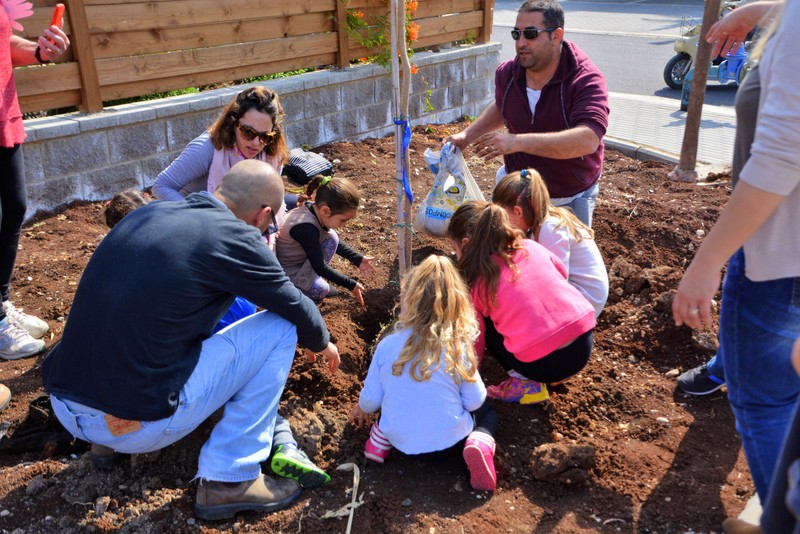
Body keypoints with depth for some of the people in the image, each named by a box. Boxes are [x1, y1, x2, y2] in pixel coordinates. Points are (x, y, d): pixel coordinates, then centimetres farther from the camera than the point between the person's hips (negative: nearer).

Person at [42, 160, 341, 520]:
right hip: (141, 425, -8)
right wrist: (321, 343, 26)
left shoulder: (147, 214, 9)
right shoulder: (233, 237, -12)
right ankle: (229, 481, 5)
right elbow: (296, 307, 2)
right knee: (280, 328, 2)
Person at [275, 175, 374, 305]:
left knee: (331, 237, -6)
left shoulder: (315, 209, -11)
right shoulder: (306, 228, -36)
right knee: (321, 289, -26)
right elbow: (319, 266, -25)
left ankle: (312, 279, 7)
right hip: (283, 271, -8)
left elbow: (335, 242, 9)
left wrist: (358, 259, 6)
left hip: (299, 259, 8)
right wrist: (350, 284, -18)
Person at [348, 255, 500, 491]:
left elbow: (371, 398, -4)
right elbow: (475, 401, -9)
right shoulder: (458, 346, -16)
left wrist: (362, 410, 20)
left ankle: (380, 437, 8)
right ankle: (479, 444, -7)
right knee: (487, 412, 23)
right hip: (449, 442, -3)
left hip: (401, 442, 4)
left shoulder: (387, 345, -13)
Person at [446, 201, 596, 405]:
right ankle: (557, 372, 23)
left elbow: (475, 341, 6)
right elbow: (562, 273, 26)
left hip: (544, 363, -6)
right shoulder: (530, 247, 7)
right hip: (584, 341, 6)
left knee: (487, 324, 18)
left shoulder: (475, 283, -3)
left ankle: (527, 383, 8)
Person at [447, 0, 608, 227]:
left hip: (571, 198, -4)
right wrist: (467, 135, 2)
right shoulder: (506, 73, -9)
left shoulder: (586, 79, -26)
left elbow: (588, 140, -41)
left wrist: (517, 141, -47)